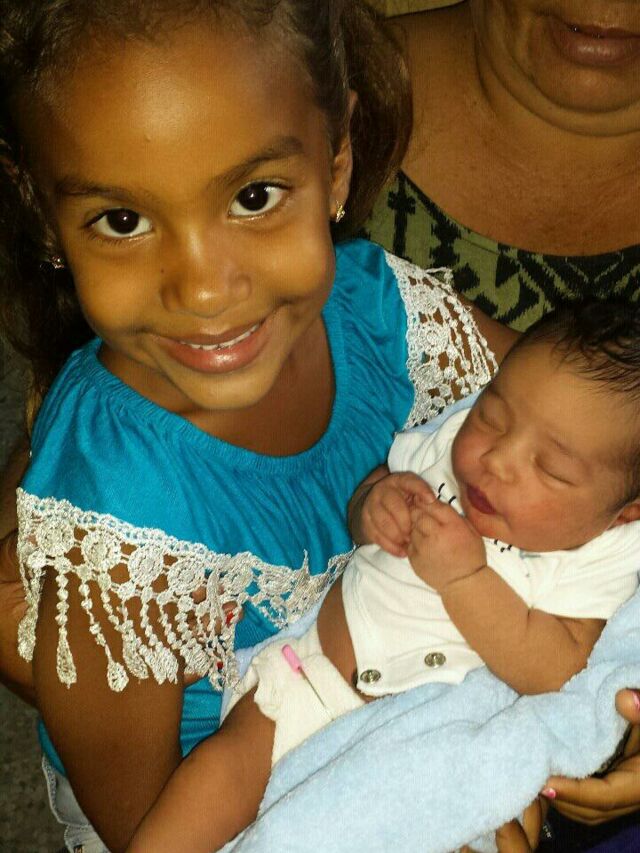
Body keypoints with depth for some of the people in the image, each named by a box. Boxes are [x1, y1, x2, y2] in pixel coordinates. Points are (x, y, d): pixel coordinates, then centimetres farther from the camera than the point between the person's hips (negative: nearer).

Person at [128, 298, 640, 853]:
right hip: (320, 662, 3)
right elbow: (358, 514, 11)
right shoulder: (453, 444, -3)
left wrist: (466, 578, -29)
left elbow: (559, 674, -23)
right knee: (236, 752, -14)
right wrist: (376, 500, -13)